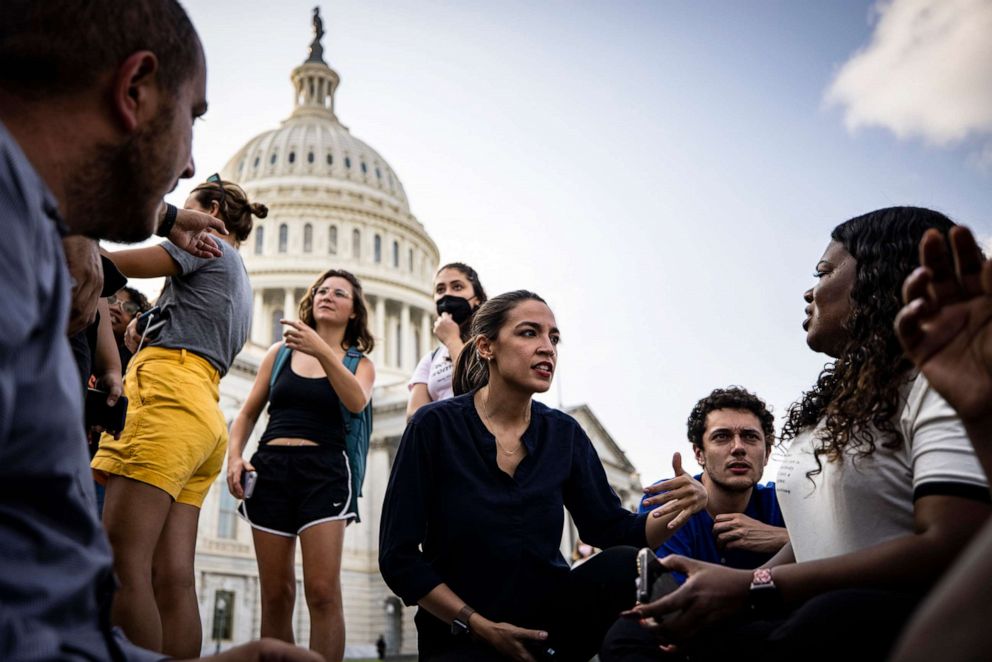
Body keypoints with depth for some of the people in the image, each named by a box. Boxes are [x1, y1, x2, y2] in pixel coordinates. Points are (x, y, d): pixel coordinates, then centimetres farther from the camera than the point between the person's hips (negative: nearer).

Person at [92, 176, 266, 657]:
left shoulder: (208, 241, 10)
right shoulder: (241, 290, 34)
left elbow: (125, 264, 1)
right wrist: (147, 328, 25)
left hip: (167, 397, -9)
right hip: (203, 409, 9)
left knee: (123, 567, -18)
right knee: (173, 578, -2)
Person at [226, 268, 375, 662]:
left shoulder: (359, 363, 12)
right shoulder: (280, 352, 17)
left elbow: (357, 401, -11)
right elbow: (248, 413, 17)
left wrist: (322, 351, -22)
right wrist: (234, 456, 0)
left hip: (325, 470, -2)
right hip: (270, 467, 2)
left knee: (323, 591, -14)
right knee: (276, 595, 2)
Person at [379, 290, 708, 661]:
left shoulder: (564, 434, 1)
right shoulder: (435, 426, -11)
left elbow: (610, 529, 2)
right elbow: (398, 556, -9)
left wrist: (679, 509, -18)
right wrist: (481, 627, -14)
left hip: (551, 617, 4)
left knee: (626, 566, -23)